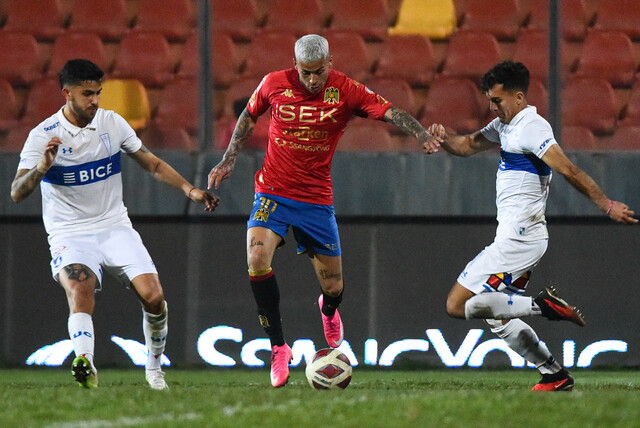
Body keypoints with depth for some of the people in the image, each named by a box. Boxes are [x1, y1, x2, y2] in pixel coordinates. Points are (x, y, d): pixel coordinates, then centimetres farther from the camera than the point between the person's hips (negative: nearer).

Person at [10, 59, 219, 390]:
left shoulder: (113, 123, 2)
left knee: (153, 297, -11)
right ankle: (85, 364, -53)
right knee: (79, 288, -33)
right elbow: (17, 193, -15)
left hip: (116, 228, 4)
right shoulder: (43, 136, -8)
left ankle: (154, 369, 12)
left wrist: (190, 191, 3)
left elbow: (153, 164, 14)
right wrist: (42, 167, -34)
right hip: (70, 235, -4)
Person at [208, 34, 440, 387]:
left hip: (317, 199, 0)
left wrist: (421, 134, -37)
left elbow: (390, 112, -19)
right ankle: (278, 348, -11)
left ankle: (328, 312, 46)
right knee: (257, 258, -25)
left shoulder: (346, 91, -9)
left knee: (333, 287, 4)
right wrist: (229, 159, 7)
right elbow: (249, 116, 14)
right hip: (272, 194, 0)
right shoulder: (274, 84, -5)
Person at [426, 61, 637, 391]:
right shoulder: (505, 125, 15)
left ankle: (542, 304, -16)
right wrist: (444, 137, 2)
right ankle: (555, 374, 16)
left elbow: (568, 171, -23)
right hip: (517, 238, 10)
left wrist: (606, 205, -26)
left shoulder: (531, 128, -15)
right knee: (497, 318, 17)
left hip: (517, 238, -10)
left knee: (458, 305, -11)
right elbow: (468, 146, 23)